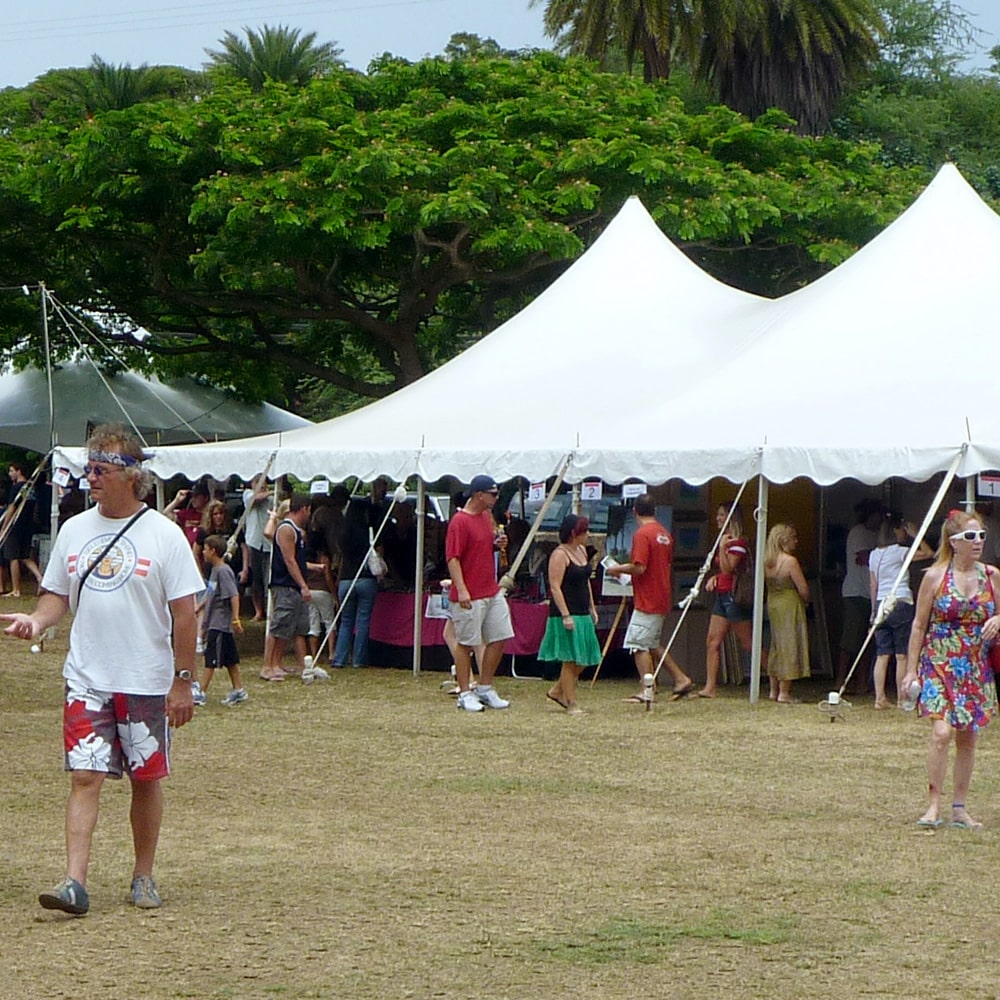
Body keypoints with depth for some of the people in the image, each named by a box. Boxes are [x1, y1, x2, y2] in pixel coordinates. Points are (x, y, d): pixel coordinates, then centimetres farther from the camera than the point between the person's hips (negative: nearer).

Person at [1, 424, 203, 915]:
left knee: (145, 778, 8)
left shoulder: (163, 534, -6)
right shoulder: (74, 530, 6)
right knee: (84, 776, -6)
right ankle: (74, 881, -13)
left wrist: (182, 680, -8)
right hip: (86, 679, 2)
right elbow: (58, 594, 14)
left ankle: (143, 876, 21)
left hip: (146, 682, -2)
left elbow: (184, 611, -5)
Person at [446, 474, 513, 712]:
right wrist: (462, 590, -25)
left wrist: (497, 545, 5)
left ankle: (485, 689, 20)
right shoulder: (460, 521, -13)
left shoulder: (487, 517, 13)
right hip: (469, 597, -9)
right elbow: (453, 558, -18)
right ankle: (465, 694, 7)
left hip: (492, 592, 9)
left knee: (499, 639, 9)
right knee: (466, 644, 0)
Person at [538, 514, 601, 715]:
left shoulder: (582, 551, 14)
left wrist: (592, 608, 20)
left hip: (582, 613, 9)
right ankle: (571, 703, 2)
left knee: (584, 658, 11)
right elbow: (555, 587, -17)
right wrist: (565, 615, -22)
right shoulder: (559, 555, -13)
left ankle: (557, 691, 25)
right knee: (570, 659, -5)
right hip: (566, 614, -9)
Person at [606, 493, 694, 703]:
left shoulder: (642, 534, -15)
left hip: (647, 599, -9)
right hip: (662, 598, 9)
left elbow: (639, 568, -22)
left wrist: (618, 568, -5)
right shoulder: (665, 534, 11)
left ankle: (647, 690, -7)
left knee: (639, 644, -5)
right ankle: (681, 679, 16)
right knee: (652, 644, 18)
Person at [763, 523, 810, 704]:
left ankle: (774, 690, 20)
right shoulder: (790, 561, -17)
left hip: (772, 603, 7)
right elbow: (803, 589, -16)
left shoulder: (767, 561, 3)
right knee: (789, 647, -1)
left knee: (776, 646, 16)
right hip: (790, 605, -7)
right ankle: (784, 693, -1)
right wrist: (805, 601, 6)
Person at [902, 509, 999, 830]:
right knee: (941, 732, -17)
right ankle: (933, 806, -10)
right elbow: (919, 625, 0)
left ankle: (959, 808, 16)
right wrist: (911, 669, -2)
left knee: (967, 738, 7)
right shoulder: (935, 577, -5)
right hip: (939, 665, -4)